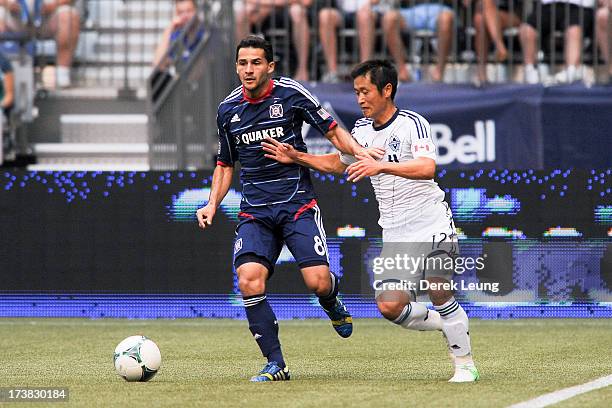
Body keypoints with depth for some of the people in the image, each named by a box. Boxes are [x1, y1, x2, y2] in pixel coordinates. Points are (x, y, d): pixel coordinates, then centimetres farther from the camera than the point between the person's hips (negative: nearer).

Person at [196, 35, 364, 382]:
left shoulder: (291, 93, -3)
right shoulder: (228, 110, 8)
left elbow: (332, 131, 2)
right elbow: (226, 164, 20)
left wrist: (358, 151, -17)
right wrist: (213, 204, 6)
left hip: (297, 203, -3)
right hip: (255, 212, 3)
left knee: (318, 282, -16)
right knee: (249, 280, -19)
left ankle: (333, 303, 24)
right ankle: (276, 364, -8)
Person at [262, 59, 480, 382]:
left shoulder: (412, 123, -11)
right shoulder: (362, 129, 10)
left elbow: (427, 168, -28)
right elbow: (337, 163, 28)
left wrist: (382, 166, -39)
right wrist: (297, 158, 17)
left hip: (432, 224, -5)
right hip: (395, 234, 5)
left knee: (439, 294, -15)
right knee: (389, 306, -11)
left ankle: (465, 364, 3)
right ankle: (442, 323, 17)